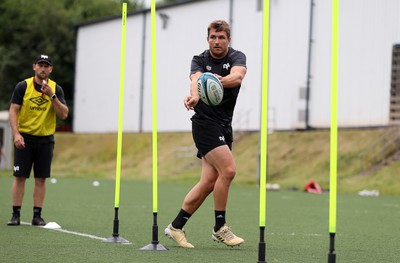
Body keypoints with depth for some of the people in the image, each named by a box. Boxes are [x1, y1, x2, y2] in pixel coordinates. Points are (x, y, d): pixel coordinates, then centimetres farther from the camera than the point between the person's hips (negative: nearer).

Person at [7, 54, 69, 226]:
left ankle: (37, 215, 7)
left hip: (46, 140, 2)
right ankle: (16, 215, 3)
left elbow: (63, 114, -4)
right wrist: (16, 134, -15)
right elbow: (13, 110, -3)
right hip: (24, 138, -2)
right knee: (20, 177, -3)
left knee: (41, 179, 2)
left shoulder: (56, 89, 4)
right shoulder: (23, 86, -1)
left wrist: (52, 95, -16)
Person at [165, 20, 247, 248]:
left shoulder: (237, 57, 2)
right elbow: (196, 80, -24)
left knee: (209, 182, 2)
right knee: (228, 170, -20)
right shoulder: (199, 61, -1)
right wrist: (194, 96, -48)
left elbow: (238, 76, -22)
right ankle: (220, 228, -10)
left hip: (225, 126, 4)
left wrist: (220, 81, -45)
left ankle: (176, 227, 13)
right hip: (205, 122, -4)